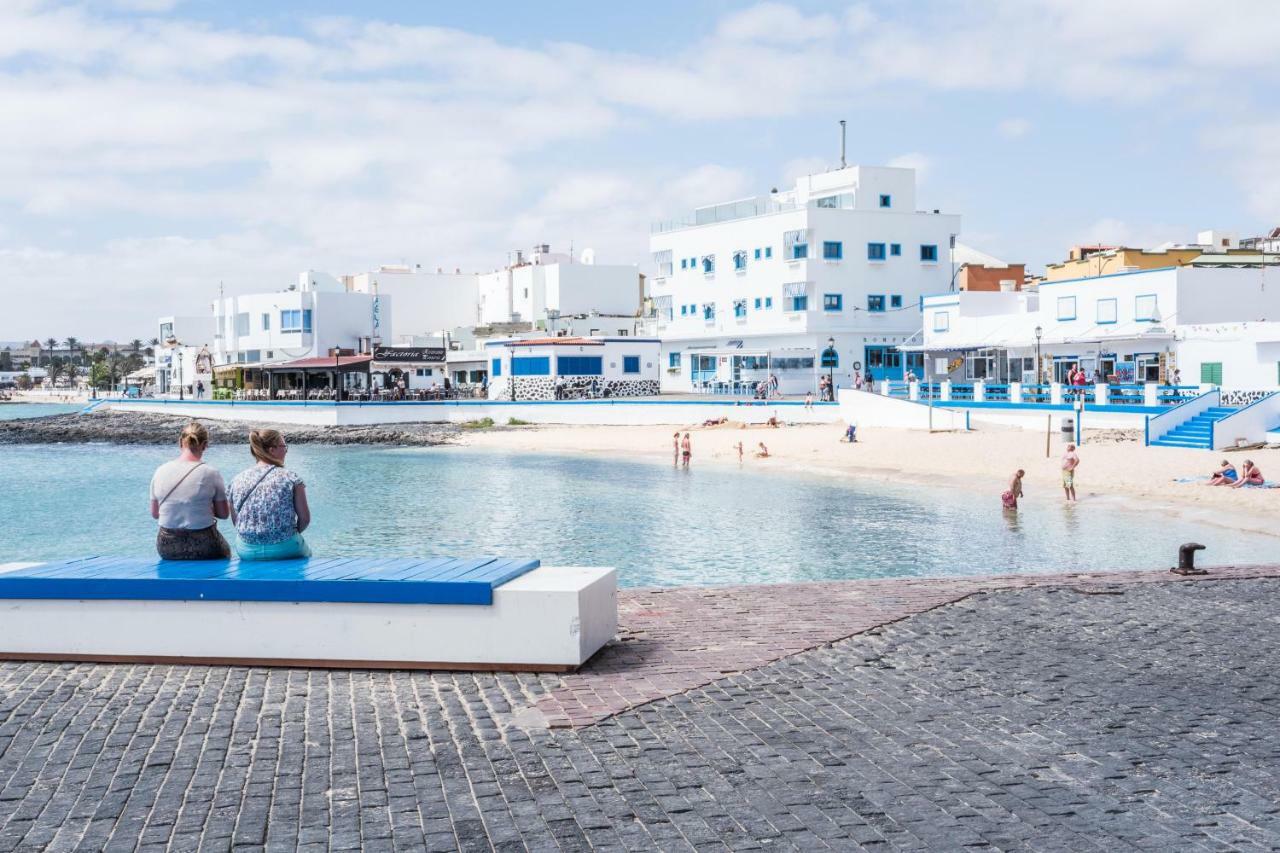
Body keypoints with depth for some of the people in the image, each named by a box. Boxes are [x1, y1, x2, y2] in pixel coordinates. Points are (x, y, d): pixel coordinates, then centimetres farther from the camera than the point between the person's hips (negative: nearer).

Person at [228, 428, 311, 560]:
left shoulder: (237, 480, 0)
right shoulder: (291, 478, -9)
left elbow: (235, 522, 6)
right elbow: (305, 519, -6)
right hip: (284, 550, -3)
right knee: (306, 549, 29)